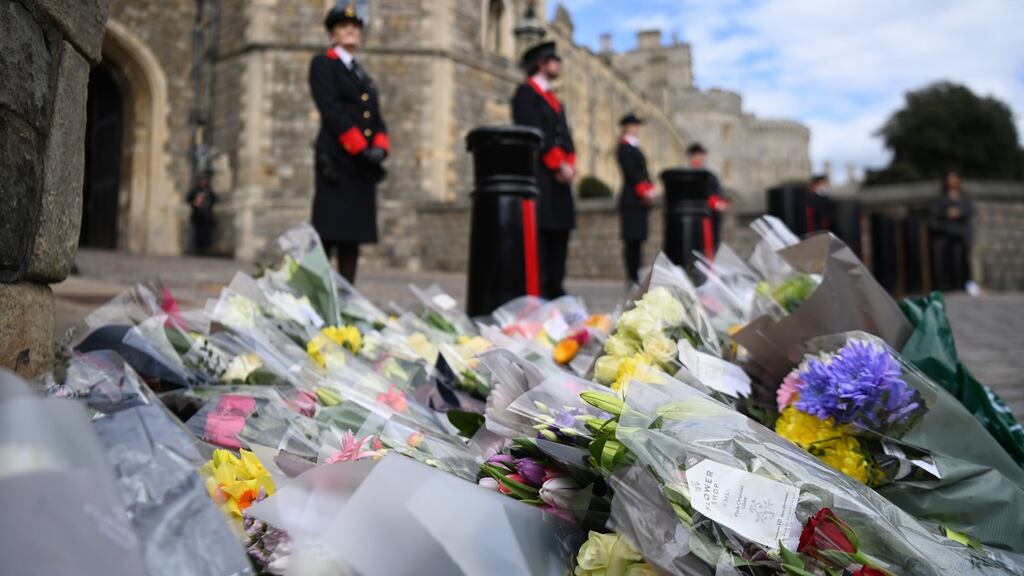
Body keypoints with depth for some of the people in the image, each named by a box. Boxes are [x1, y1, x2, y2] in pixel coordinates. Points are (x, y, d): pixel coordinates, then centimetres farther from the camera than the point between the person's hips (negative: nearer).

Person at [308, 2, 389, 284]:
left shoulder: (364, 77, 25)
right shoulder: (323, 64, 4)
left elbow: (377, 120, 15)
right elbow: (331, 112, -9)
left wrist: (379, 149, -5)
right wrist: (361, 150, -16)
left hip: (364, 165, 7)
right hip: (337, 161, -6)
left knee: (354, 238, 5)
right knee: (327, 235, -9)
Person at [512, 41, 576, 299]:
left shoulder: (555, 100, 26)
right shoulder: (526, 92, -1)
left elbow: (564, 135, 18)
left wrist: (569, 163, 0)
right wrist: (559, 164, -14)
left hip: (559, 179, 9)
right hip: (538, 174, -9)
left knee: (560, 231, 6)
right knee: (538, 232, -11)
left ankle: (554, 288, 11)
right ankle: (536, 290, -9)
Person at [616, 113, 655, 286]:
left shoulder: (634, 148, 22)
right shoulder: (624, 148, -7)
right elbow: (631, 173, -15)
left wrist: (649, 189, 8)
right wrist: (644, 192, -15)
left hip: (640, 200, 9)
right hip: (632, 200, -9)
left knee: (638, 239, 8)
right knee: (632, 239, -9)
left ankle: (635, 275, 11)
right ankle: (631, 276, -8)